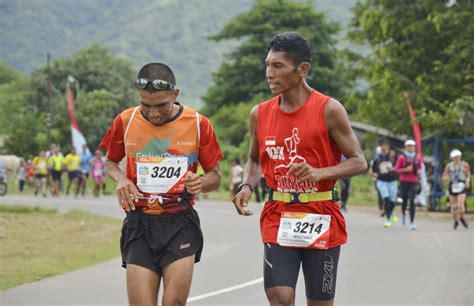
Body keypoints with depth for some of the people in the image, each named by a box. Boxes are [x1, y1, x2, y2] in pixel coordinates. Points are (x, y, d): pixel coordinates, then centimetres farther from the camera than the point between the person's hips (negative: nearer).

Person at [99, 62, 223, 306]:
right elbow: (110, 162, 18)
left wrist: (202, 182, -16)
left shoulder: (198, 124, -2)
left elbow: (215, 176, 7)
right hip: (138, 224, 1)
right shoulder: (125, 121, 1)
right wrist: (121, 179, -5)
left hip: (180, 224, -1)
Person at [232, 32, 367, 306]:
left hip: (321, 219, -3)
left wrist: (319, 173, -24)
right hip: (278, 219, 3)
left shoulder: (329, 110, -8)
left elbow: (359, 162, -7)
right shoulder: (260, 114, 5)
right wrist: (247, 186, -2)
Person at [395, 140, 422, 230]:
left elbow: (419, 168, 20)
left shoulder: (417, 158, 5)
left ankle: (412, 222, -11)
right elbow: (397, 169, -2)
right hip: (404, 182, -1)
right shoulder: (401, 157, -2)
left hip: (413, 182, 1)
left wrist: (419, 172, -2)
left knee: (412, 201, -11)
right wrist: (405, 170, -18)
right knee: (404, 200, 7)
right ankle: (403, 214, 41)